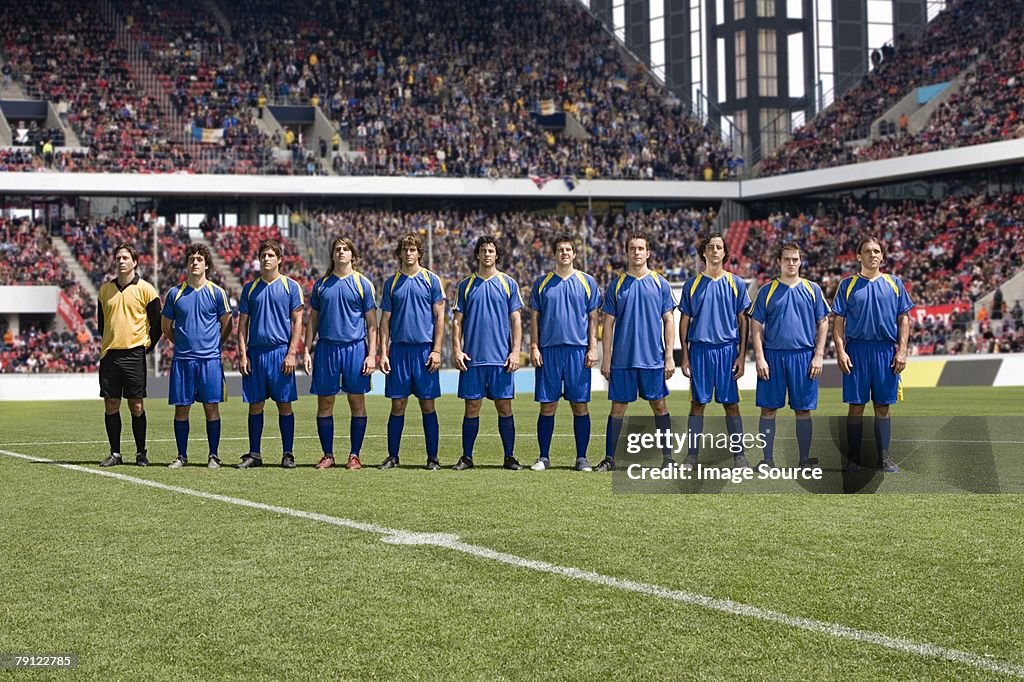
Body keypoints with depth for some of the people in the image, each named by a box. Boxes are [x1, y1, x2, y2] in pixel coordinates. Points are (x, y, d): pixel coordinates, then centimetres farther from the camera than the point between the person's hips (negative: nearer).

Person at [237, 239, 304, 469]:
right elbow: (242, 324, 11)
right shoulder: (250, 288, 10)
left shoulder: (290, 286, 2)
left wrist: (291, 353, -9)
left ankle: (288, 454, 6)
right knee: (255, 405, 5)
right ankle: (254, 454, 11)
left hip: (280, 353, -3)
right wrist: (242, 354, 1)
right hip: (255, 353, 3)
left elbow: (297, 322, 0)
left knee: (284, 405, 0)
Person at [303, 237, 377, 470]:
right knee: (324, 404, 3)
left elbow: (371, 324, 2)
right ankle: (327, 454, 12)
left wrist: (371, 354, -6)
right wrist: (306, 351, 5)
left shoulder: (363, 284, 3)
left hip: (355, 348, -2)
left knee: (357, 403, 1)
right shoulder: (321, 284, 10)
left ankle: (354, 455, 8)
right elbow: (313, 320, 14)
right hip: (326, 348, 2)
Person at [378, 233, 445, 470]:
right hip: (399, 349, 2)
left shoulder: (431, 280, 3)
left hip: (424, 350, -2)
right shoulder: (392, 282, 9)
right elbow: (385, 320, 10)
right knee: (398, 405, 3)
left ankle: (432, 457, 6)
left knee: (428, 406, 1)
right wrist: (383, 352, 3)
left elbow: (439, 317, 2)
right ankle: (392, 456, 9)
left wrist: (436, 350, -6)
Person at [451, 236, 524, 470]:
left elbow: (515, 320, 5)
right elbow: (457, 321, 9)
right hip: (472, 358, 1)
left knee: (504, 407, 1)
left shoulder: (508, 284, 6)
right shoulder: (466, 285, 8)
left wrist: (515, 351, -4)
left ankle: (509, 457, 7)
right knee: (472, 407, 2)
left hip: (501, 358, -1)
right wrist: (456, 349, -3)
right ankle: (466, 457, 9)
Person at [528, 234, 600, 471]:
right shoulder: (542, 283, 8)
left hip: (578, 350, 0)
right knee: (547, 406, 2)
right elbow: (534, 318, 9)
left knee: (580, 405, 1)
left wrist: (593, 348, -2)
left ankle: (582, 457, 7)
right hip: (548, 351, 1)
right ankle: (543, 457, 8)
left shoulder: (587, 282, 6)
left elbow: (593, 318, 7)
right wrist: (534, 347, 0)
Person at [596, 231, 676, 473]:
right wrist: (606, 358, 0)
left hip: (653, 359, 0)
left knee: (659, 405, 5)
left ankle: (668, 456, 13)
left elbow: (669, 321, 5)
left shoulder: (660, 283, 4)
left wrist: (669, 356, -1)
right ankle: (610, 458, 7)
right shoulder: (617, 284, 4)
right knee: (618, 407, 2)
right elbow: (608, 323, 6)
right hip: (622, 359, 0)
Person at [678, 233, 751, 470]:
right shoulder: (692, 285, 7)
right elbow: (684, 321, 9)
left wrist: (741, 355, 0)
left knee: (731, 404, 1)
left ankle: (738, 455, 5)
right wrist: (684, 356, 2)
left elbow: (742, 322, 7)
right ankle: (692, 455, 7)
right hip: (699, 350, 0)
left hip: (727, 350, 0)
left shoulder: (736, 283, 6)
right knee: (698, 403, 2)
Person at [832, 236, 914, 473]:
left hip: (886, 351, 1)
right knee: (856, 406, 1)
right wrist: (840, 351, -8)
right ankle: (854, 459, 6)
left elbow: (903, 319, 8)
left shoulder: (894, 284, 9)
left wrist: (901, 351, -1)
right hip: (856, 349, -1)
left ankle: (884, 458, 10)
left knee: (883, 407, 5)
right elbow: (839, 321, 3)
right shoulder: (848, 285, 5)